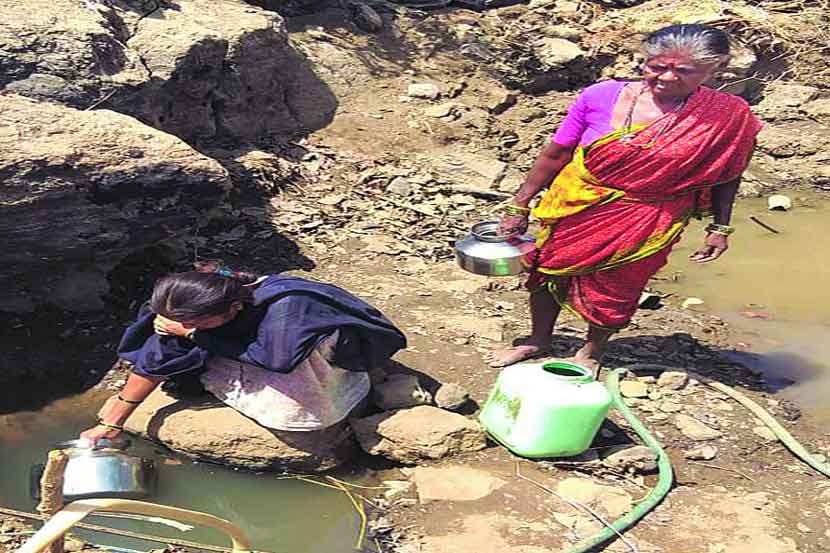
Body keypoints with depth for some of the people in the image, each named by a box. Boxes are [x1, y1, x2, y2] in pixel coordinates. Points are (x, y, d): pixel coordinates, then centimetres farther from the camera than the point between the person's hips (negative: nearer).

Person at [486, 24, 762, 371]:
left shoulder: (729, 116, -15)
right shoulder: (601, 96, -15)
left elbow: (726, 177, 0)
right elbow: (554, 155, -7)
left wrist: (720, 228, 4)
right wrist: (519, 206, -3)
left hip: (644, 224, -1)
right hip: (577, 210, 2)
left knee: (612, 290, 14)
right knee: (547, 274, 16)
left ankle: (591, 352, 44)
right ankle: (538, 341, 44)